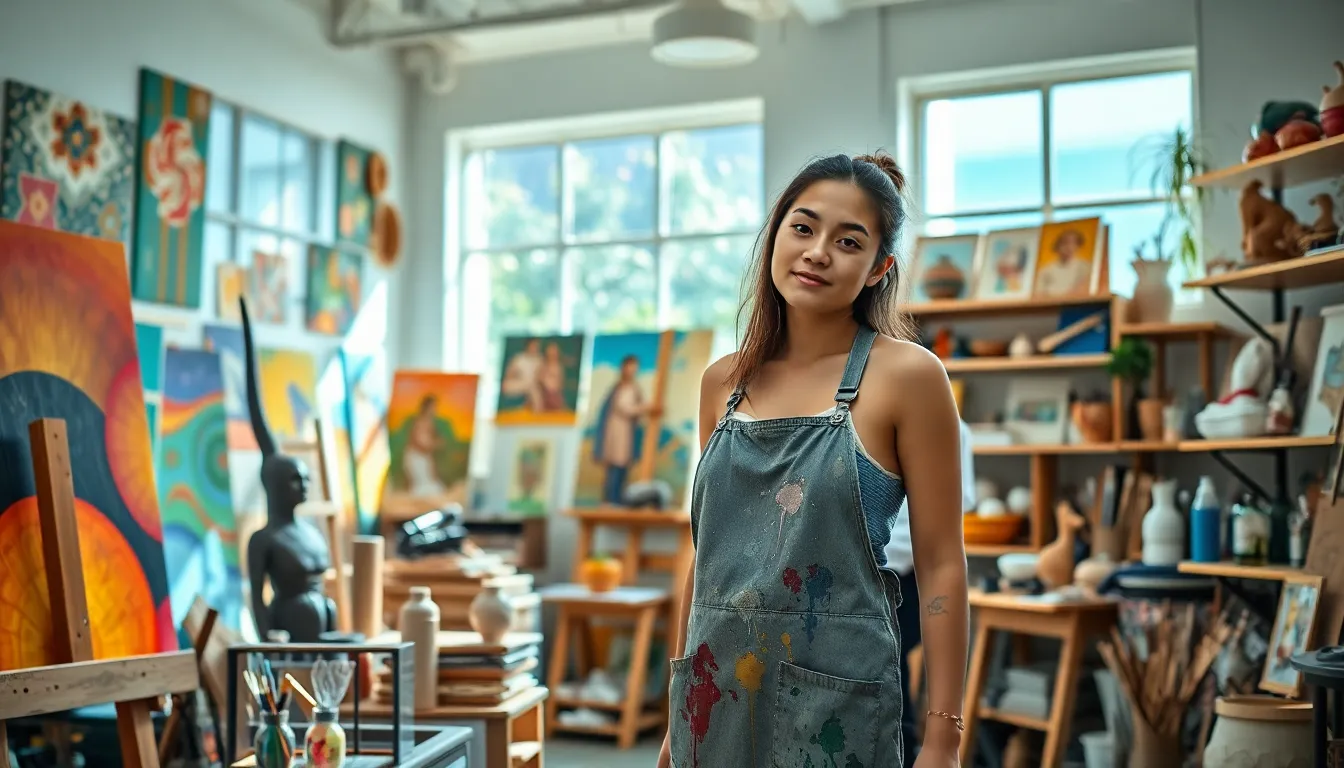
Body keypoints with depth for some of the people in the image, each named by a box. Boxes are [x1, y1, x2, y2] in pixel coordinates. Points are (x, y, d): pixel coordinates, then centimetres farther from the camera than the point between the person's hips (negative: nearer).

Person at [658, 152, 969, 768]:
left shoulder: (906, 375, -8)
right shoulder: (723, 382, 5)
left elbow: (940, 566, -8)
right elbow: (707, 553, 11)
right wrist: (678, 716, 13)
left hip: (831, 703, -4)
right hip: (715, 696, 4)